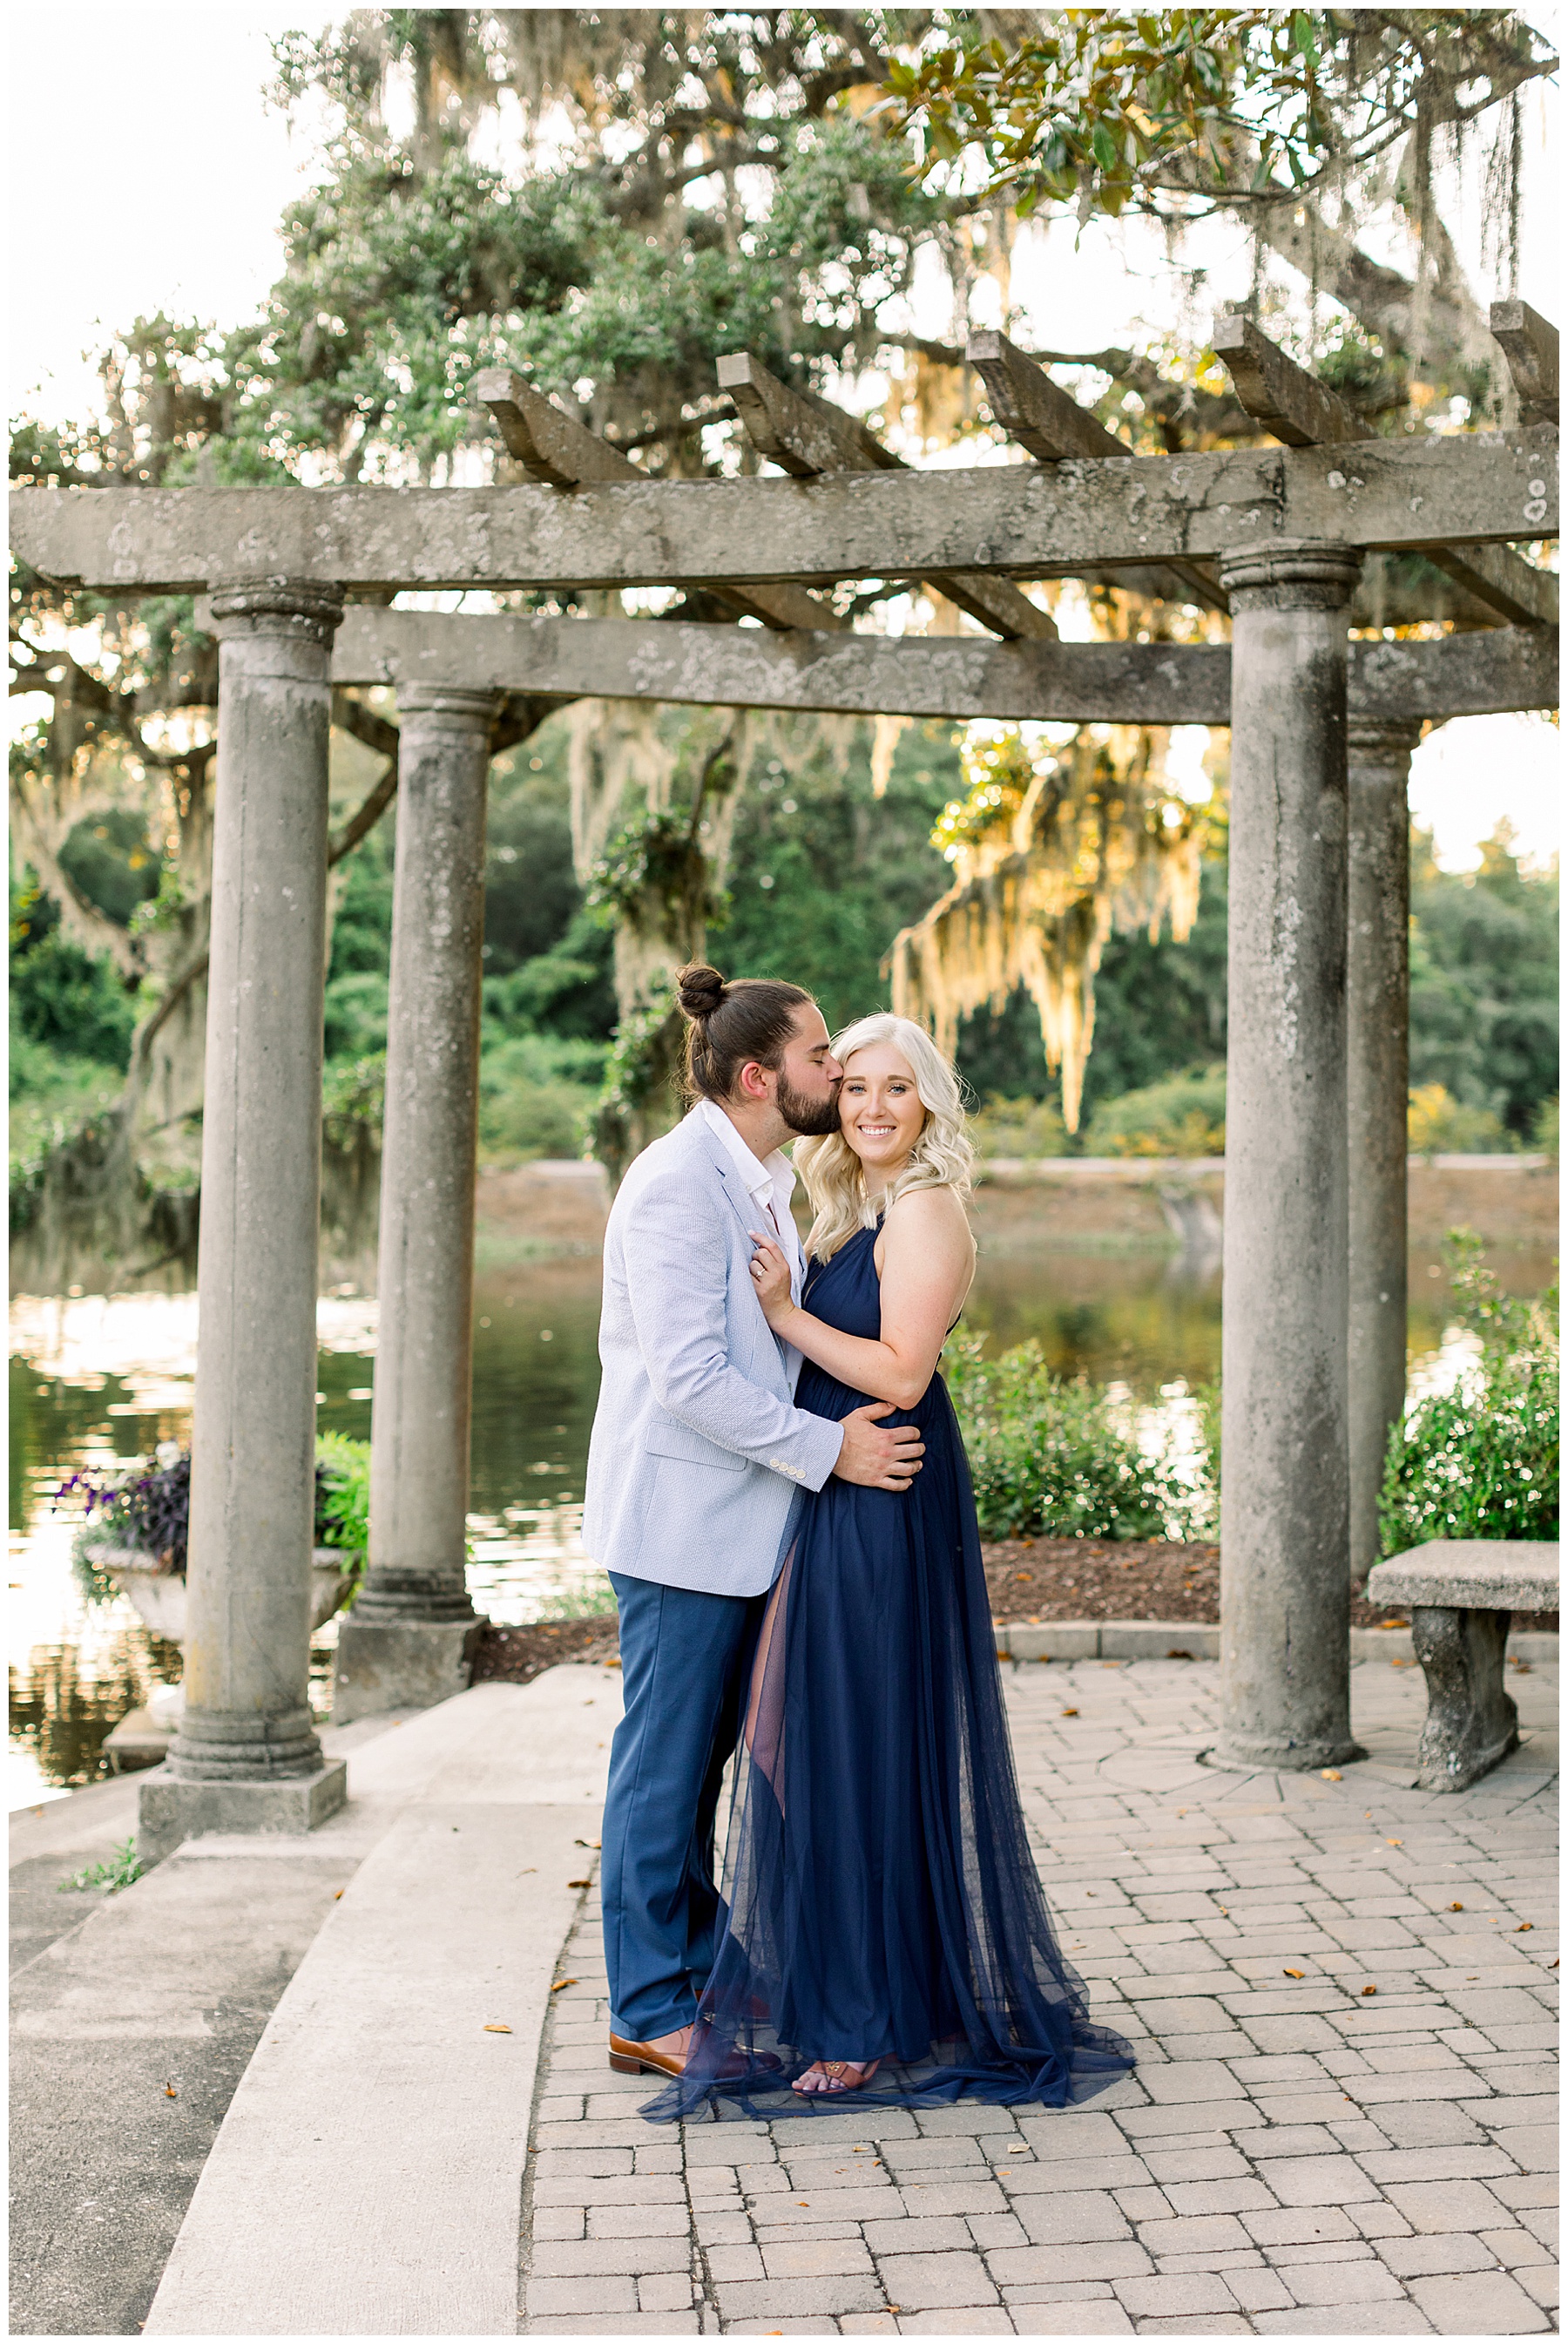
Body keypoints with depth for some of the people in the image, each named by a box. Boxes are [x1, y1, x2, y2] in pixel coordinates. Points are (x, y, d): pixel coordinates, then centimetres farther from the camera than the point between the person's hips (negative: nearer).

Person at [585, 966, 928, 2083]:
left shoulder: (765, 1181, 12)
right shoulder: (677, 1185, -18)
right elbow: (692, 1376, -23)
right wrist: (829, 1448, -19)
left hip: (741, 1518, 9)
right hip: (681, 1518, -9)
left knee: (701, 1759, 17)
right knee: (666, 1766, 1)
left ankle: (701, 1977, 28)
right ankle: (650, 2012, 12)